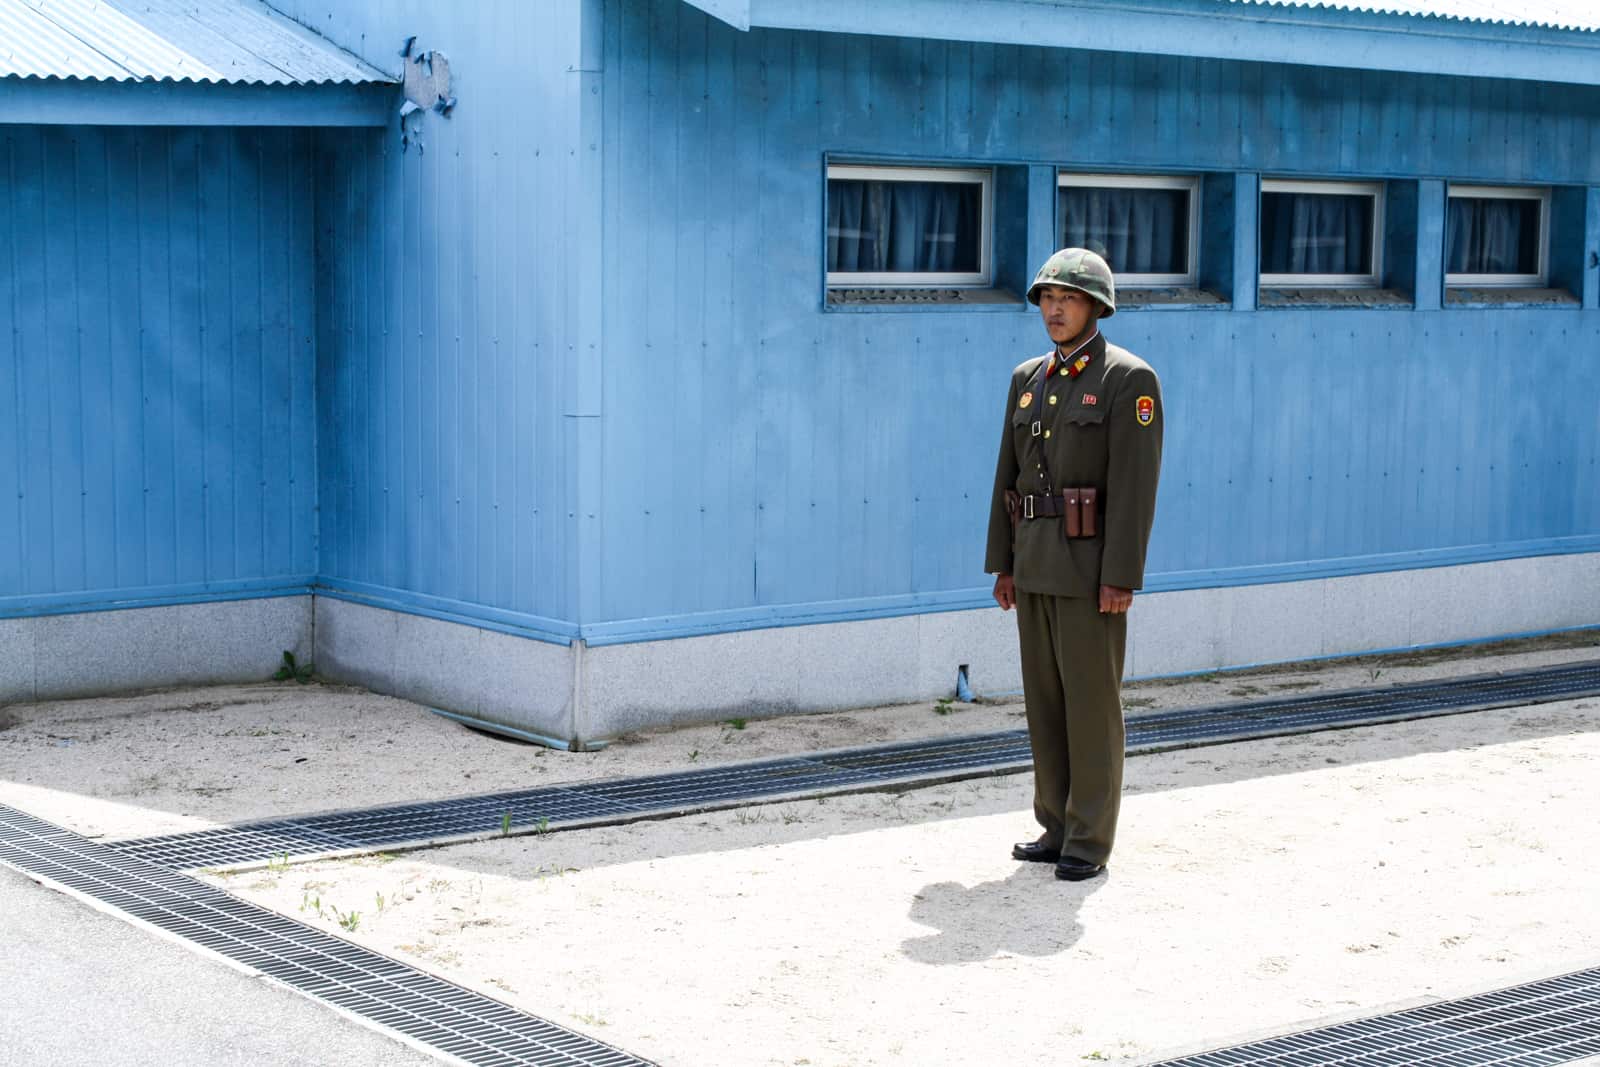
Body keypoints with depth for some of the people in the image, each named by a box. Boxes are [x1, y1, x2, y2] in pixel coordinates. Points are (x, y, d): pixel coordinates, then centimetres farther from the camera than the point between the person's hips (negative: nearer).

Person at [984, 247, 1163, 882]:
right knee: (1045, 698, 10)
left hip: (1092, 563, -7)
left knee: (1092, 702, -3)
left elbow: (1135, 484, -16)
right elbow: (1009, 475, 13)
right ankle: (1057, 827, 20)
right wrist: (1003, 564, 9)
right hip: (1036, 562, 7)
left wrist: (1120, 578, -20)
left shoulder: (1130, 380, -10)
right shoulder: (1028, 379, 11)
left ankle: (1090, 841, 5)